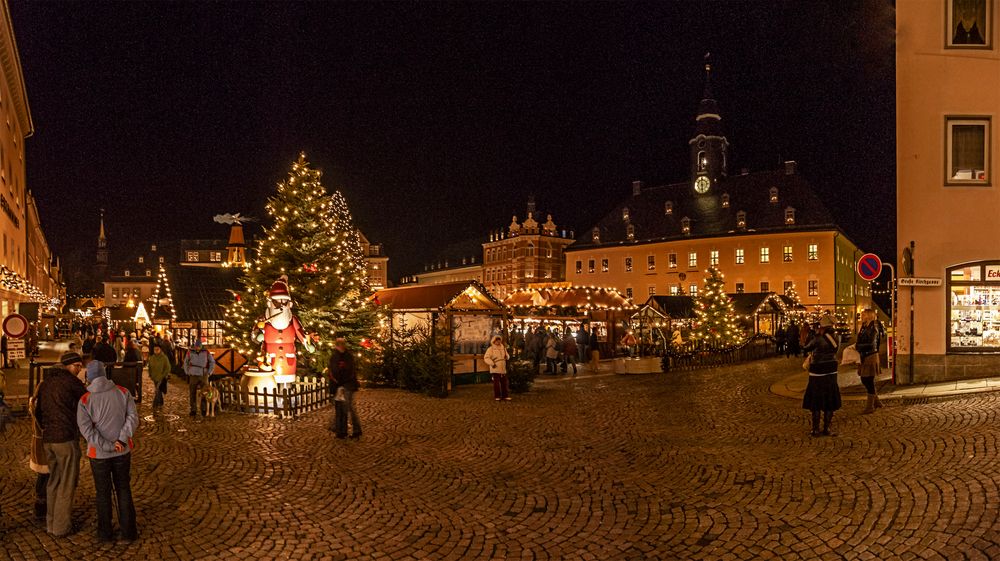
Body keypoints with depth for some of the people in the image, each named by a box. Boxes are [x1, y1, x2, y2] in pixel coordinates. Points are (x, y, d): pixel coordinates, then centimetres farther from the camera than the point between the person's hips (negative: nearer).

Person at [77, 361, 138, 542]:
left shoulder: (85, 400, -11)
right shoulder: (122, 392, -5)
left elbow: (86, 430, -17)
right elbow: (133, 417, -12)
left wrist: (109, 446, -15)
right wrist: (122, 439, -17)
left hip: (99, 454, -2)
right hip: (123, 451, 2)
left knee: (103, 492, 14)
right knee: (124, 489, 14)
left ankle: (104, 533, 24)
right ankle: (128, 531, 18)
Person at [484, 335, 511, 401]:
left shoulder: (503, 348, 14)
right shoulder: (491, 349, -4)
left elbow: (507, 356, 24)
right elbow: (486, 358, -11)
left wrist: (507, 357, -1)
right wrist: (492, 363, -21)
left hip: (503, 369, 5)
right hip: (495, 369, -5)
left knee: (505, 383, 6)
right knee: (496, 383, -3)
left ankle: (505, 396, 14)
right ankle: (497, 396, 6)